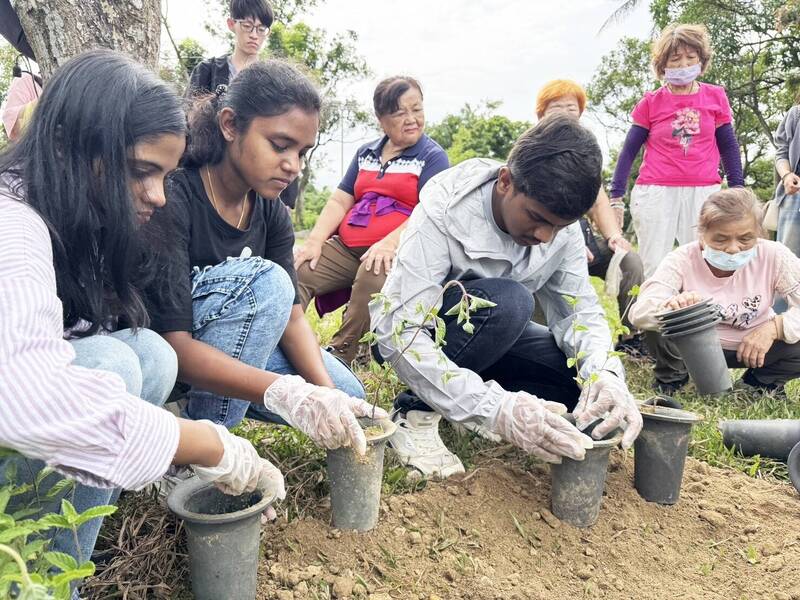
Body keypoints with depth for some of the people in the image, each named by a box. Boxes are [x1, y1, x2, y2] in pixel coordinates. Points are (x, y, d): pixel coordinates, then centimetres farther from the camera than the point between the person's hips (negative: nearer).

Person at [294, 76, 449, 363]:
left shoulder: (433, 156, 5)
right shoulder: (366, 153, 22)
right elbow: (339, 202, 16)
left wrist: (391, 243, -26)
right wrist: (314, 241, -1)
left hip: (395, 252, -5)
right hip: (345, 248, 5)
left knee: (373, 274, -39)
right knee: (293, 271, -20)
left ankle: (340, 358, -29)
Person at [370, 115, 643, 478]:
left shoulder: (560, 226, -13)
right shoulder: (442, 214, -30)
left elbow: (579, 311, -10)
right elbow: (401, 335, -37)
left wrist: (604, 373, -33)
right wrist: (496, 408, -48)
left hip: (491, 333, 6)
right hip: (413, 333, -5)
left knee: (590, 377, -15)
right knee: (508, 301, -35)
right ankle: (416, 411, -17)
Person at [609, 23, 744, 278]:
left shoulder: (715, 97, 9)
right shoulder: (651, 102, 5)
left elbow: (728, 146, 14)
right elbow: (629, 150, 7)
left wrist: (737, 189, 7)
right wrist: (616, 197, 2)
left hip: (704, 193, 1)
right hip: (655, 194, -1)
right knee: (655, 269, -1)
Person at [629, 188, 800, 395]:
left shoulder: (774, 257, -17)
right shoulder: (682, 260, -21)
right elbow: (639, 314, -33)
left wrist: (774, 327, -34)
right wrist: (671, 306, -54)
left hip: (756, 346, 2)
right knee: (659, 324, -31)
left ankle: (762, 381, 9)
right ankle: (671, 377, 2)